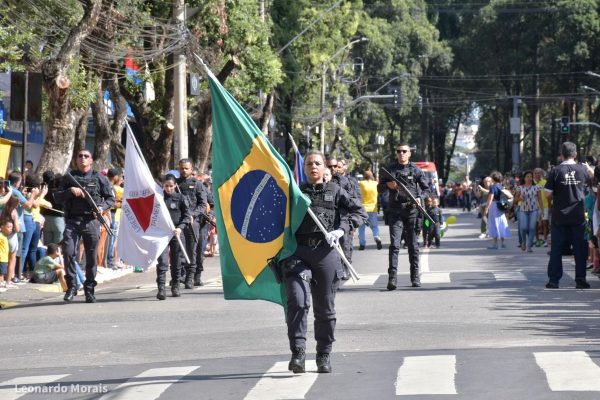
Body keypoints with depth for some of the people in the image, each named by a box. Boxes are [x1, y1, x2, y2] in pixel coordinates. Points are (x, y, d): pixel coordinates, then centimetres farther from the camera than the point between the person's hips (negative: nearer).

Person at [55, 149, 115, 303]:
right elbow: (57, 197, 7)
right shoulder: (69, 177, 11)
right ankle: (71, 286, 0)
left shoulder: (99, 178, 8)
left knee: (91, 257, 3)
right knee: (68, 252, -13)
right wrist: (70, 191, -10)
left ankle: (89, 290, 13)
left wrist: (103, 207, -10)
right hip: (72, 221, 0)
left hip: (91, 221, 0)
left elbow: (111, 198, 9)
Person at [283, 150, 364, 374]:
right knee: (297, 301, -17)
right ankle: (297, 353, -17)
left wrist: (341, 230, -8)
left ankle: (324, 356, 17)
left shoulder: (335, 192, 12)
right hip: (297, 252, 0)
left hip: (325, 252, 0)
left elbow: (357, 209, 6)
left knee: (325, 307, 5)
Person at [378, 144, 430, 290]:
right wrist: (387, 185, -8)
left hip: (412, 211, 0)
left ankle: (415, 277, 16)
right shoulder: (389, 170, 7)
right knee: (394, 244, -10)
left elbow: (426, 188, 9)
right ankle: (392, 276, -15)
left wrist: (420, 197, -10)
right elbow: (379, 189, 14)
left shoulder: (416, 170, 5)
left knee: (413, 245, 7)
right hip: (395, 211, 0)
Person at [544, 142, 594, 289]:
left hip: (559, 216, -1)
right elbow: (592, 174, 21)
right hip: (578, 216, 1)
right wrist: (587, 166, 40)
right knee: (580, 249, 7)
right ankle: (580, 279, 6)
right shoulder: (582, 169, -3)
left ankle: (553, 280, 4)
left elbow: (547, 194, -8)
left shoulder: (555, 171, -8)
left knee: (556, 249, 5)